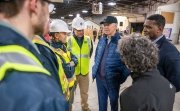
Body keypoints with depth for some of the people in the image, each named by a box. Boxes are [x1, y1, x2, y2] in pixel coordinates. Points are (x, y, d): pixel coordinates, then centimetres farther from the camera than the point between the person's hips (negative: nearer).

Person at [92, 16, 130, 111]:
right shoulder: (102, 40, 3)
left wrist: (122, 77, -11)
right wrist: (95, 70, 11)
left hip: (112, 79, -5)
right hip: (99, 77, 5)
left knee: (114, 102, 17)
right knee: (101, 101, 22)